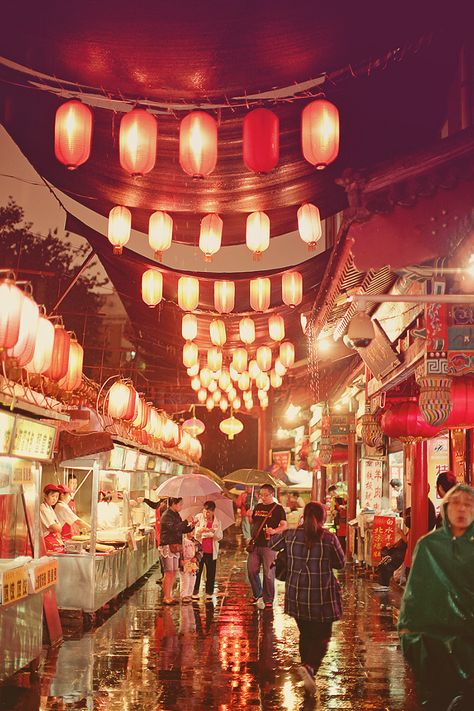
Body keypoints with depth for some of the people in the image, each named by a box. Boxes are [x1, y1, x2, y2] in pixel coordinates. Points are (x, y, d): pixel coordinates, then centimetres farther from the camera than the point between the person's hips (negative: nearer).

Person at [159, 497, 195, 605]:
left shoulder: (176, 515, 17)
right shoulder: (166, 516, -11)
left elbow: (182, 530, 20)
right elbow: (174, 528, -25)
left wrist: (191, 526, 2)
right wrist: (186, 522, -20)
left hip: (175, 547, 9)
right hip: (167, 546, -9)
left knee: (174, 572, 9)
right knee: (169, 572, -8)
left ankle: (169, 595, 15)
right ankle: (166, 597, -4)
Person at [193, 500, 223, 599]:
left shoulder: (217, 522, 6)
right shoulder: (198, 518, 1)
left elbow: (220, 537, 5)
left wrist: (214, 531, -15)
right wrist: (200, 530, -22)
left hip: (211, 551, 2)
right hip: (199, 549, -2)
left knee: (211, 573, 5)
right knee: (197, 571, 0)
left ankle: (209, 593, 16)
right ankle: (195, 592, 8)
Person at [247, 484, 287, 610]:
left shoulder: (278, 508, -2)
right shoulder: (258, 507, 15)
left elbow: (284, 526, -9)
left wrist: (274, 531, -29)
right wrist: (249, 516, 1)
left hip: (269, 545, -6)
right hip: (255, 544, 6)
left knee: (268, 573, -2)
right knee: (251, 570, 6)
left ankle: (268, 599, 9)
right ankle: (258, 595, 24)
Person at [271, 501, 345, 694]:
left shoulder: (290, 535, -5)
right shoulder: (329, 538, -12)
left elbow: (273, 544, 13)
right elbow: (340, 563, 0)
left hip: (296, 595, 3)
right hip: (322, 596, -3)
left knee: (306, 634, 20)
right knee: (322, 636, 5)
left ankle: (308, 670, 25)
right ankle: (309, 667, -19)